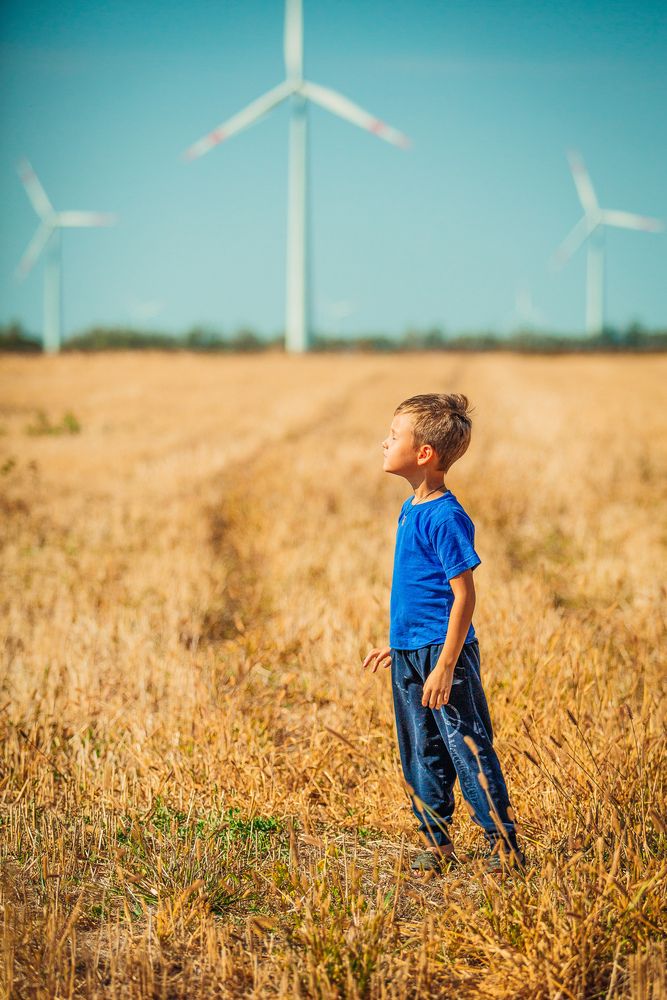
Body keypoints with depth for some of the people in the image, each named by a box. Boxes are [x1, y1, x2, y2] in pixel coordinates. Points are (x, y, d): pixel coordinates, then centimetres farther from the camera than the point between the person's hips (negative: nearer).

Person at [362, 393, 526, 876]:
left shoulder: (446, 518, -18)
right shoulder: (411, 510, 10)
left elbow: (463, 595, -19)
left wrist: (445, 666, -21)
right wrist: (397, 644, 23)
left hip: (443, 654, -9)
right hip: (410, 654, 9)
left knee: (468, 748, -3)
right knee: (421, 755, 13)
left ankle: (504, 844, 5)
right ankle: (438, 844, 24)